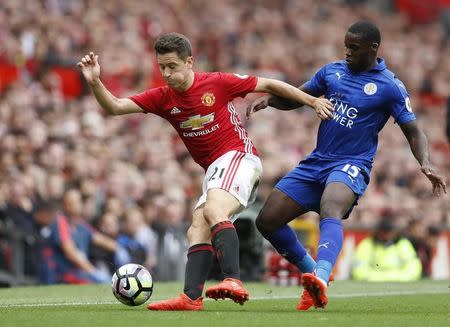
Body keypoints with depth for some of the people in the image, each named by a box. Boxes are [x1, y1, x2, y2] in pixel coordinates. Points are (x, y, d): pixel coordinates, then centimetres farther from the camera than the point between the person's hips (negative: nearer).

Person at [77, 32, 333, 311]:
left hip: (238, 155, -8)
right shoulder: (162, 98, 5)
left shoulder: (218, 83, -9)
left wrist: (313, 101, 5)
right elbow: (115, 107, 0)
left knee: (213, 210, -30)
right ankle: (191, 297, -13)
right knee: (197, 232, -5)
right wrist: (95, 82, -18)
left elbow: (269, 85, 1)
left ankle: (234, 282, -44)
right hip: (214, 169, 8)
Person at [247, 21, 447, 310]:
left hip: (351, 166, -6)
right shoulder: (332, 71, 10)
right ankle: (312, 272, 20)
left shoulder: (390, 87, -4)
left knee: (330, 211, -38)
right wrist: (268, 99, -1)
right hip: (316, 163, 7)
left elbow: (414, 132, -4)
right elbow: (294, 98, 20)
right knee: (267, 221, 1)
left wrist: (425, 164, -23)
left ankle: (320, 280, -60)